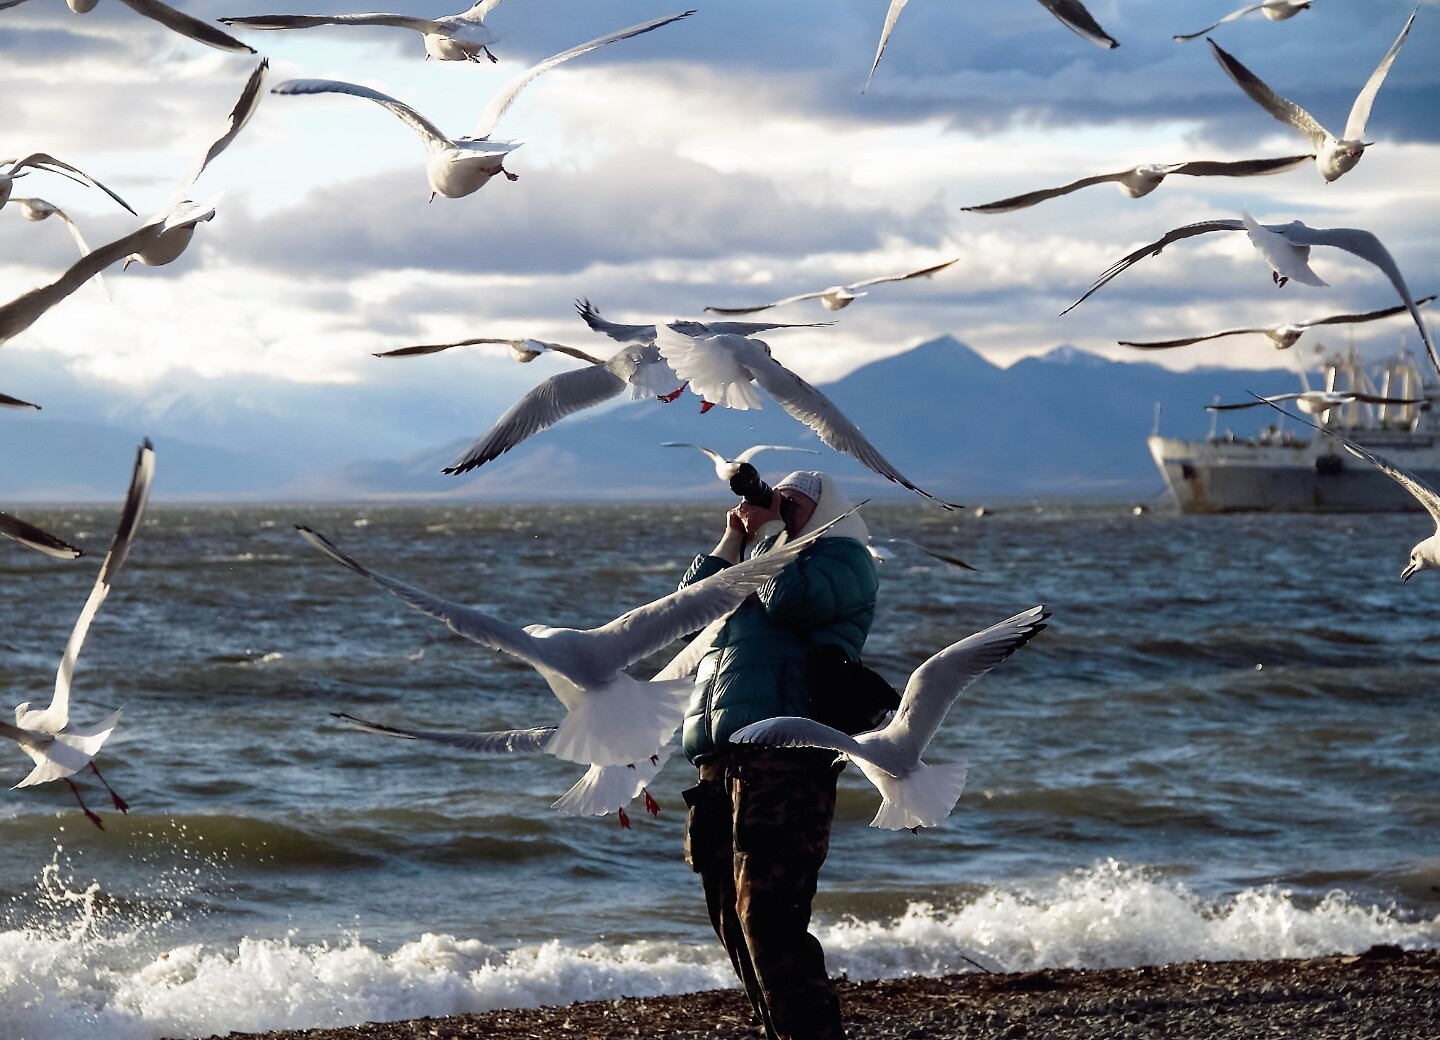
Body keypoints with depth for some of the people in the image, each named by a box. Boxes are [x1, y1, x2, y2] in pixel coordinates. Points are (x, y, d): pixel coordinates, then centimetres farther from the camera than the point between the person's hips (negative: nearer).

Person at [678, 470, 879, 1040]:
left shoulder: (843, 557, 6)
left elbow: (790, 599, -14)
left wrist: (770, 531, 0)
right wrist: (734, 539, 17)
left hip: (782, 762, -9)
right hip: (721, 760, 9)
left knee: (767, 918, -17)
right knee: (734, 922, 9)